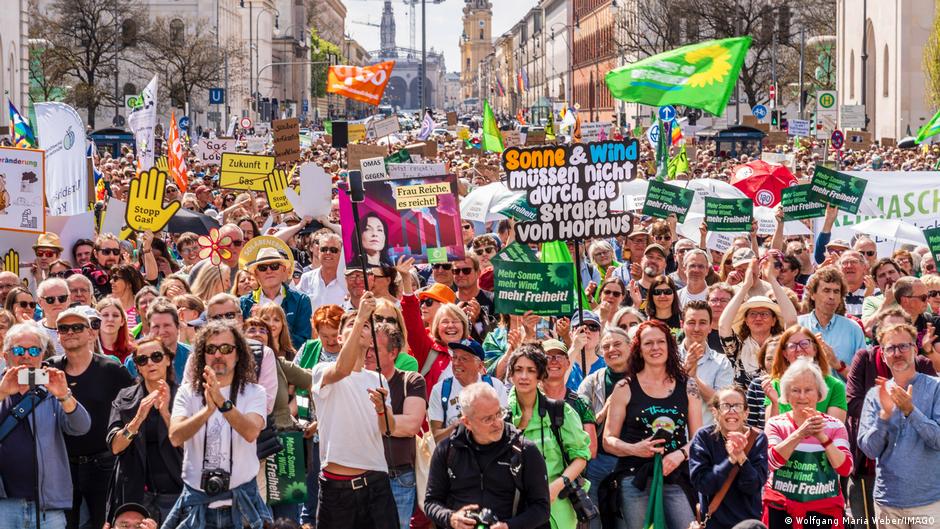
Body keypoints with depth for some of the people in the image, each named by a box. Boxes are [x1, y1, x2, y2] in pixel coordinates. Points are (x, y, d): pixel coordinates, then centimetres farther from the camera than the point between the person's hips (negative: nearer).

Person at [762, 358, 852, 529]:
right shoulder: (776, 424, 1)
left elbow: (845, 468, -11)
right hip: (781, 511, 0)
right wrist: (800, 434, -28)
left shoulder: (835, 426, 2)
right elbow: (771, 461, -16)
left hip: (824, 511, 0)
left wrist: (822, 437, -23)